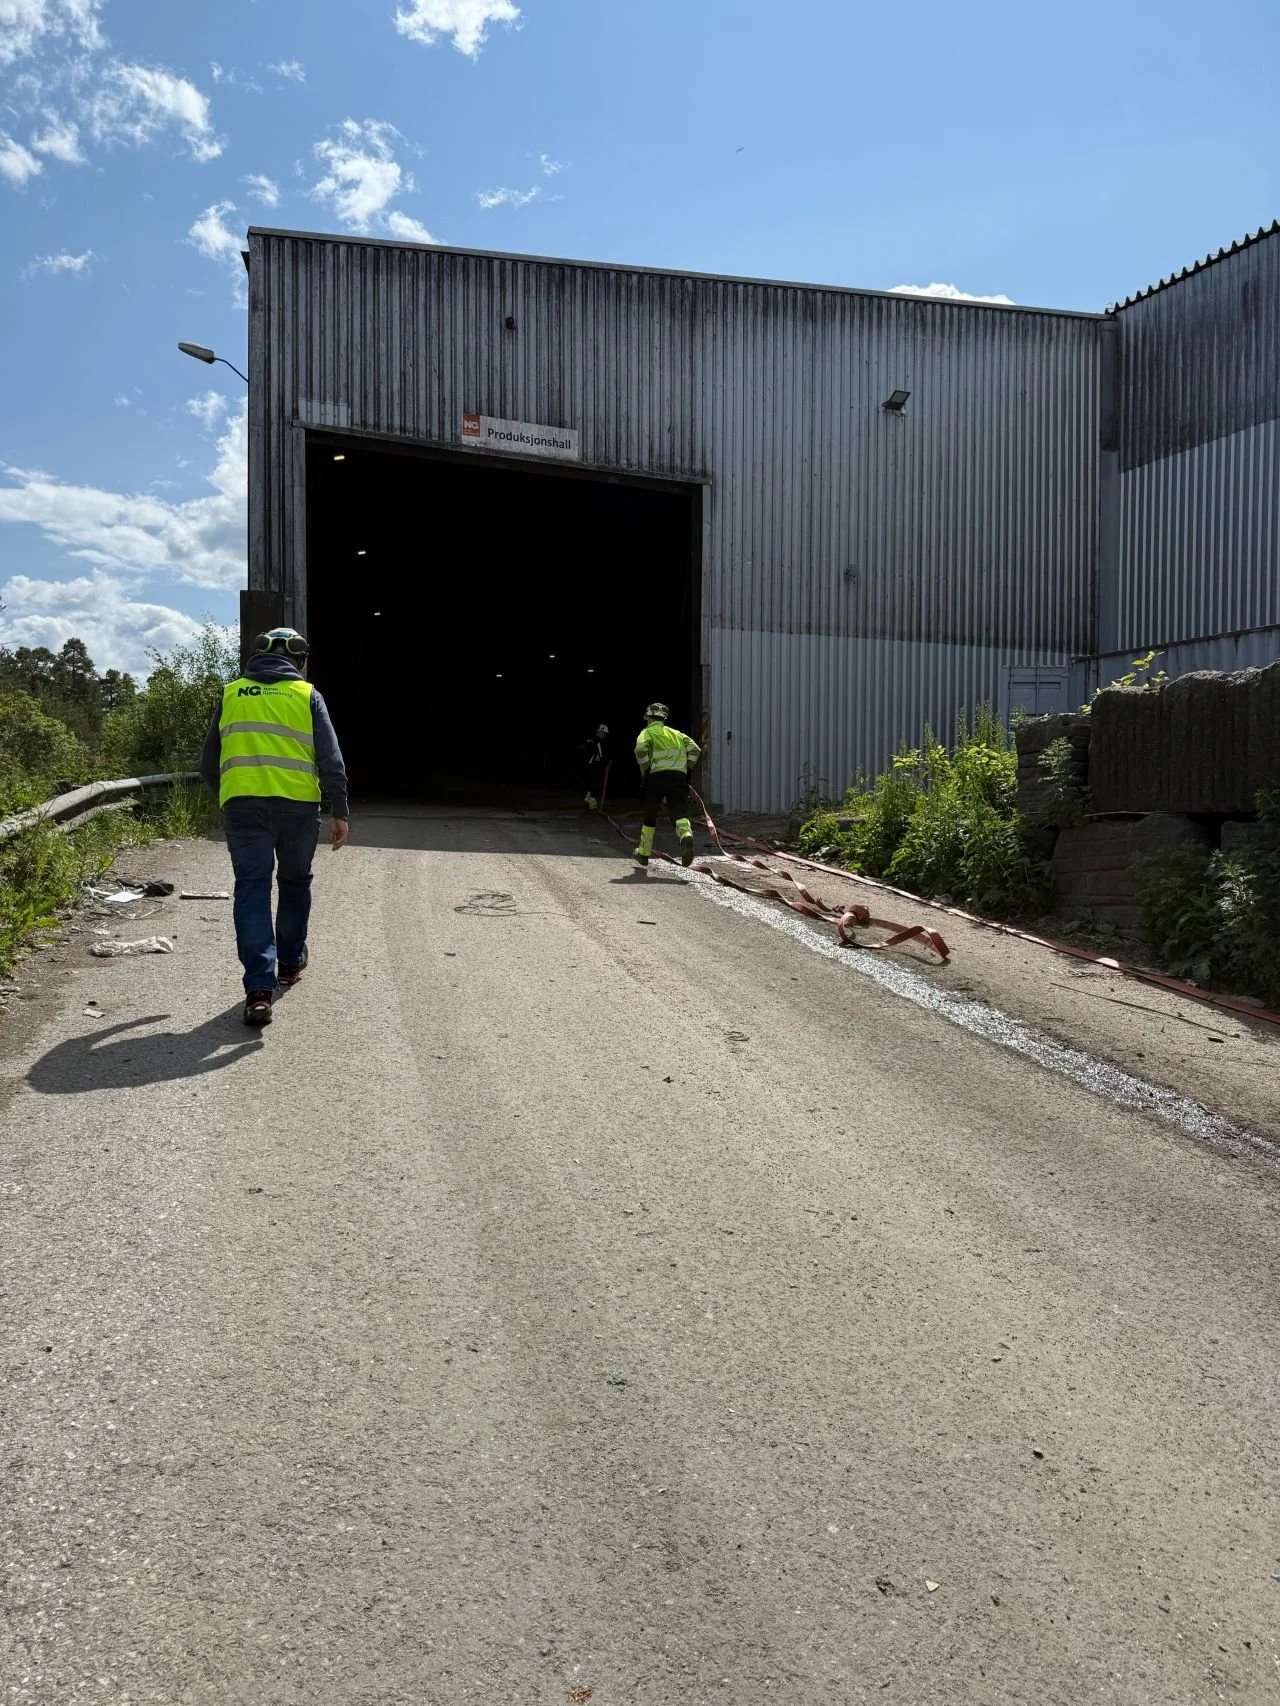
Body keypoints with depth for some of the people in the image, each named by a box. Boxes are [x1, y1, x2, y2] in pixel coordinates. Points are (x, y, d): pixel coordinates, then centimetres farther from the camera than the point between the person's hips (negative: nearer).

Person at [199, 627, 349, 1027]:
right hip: (298, 805, 0)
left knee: (252, 890, -1)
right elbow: (331, 760, -3)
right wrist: (340, 812, 0)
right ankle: (290, 963, 34)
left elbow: (209, 763, 17)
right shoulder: (306, 695, 6)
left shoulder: (230, 694, 12)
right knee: (295, 882, 20)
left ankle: (259, 988, -12)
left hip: (242, 806, 1)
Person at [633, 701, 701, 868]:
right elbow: (695, 750, 11)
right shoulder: (676, 734, 22)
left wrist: (645, 771, -3)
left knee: (650, 816, 14)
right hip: (679, 777, 2)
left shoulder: (647, 732, 9)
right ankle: (686, 836, -42)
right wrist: (686, 769, 16)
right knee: (680, 812, -9)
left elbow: (641, 750, -13)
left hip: (657, 777, -2)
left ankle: (644, 853, 26)